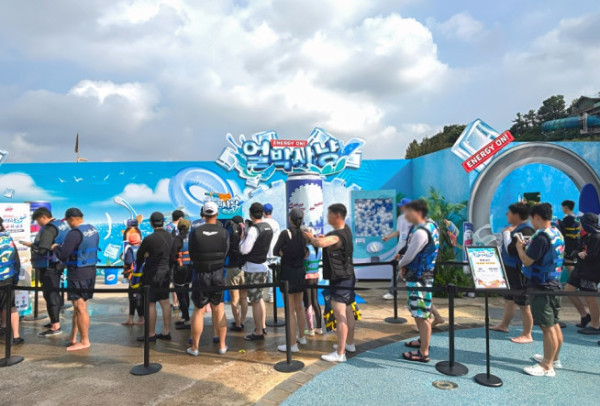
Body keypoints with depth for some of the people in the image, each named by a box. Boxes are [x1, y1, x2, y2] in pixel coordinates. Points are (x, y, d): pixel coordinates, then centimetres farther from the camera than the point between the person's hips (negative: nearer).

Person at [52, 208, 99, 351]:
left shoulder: (75, 233, -18)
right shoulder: (93, 230, 8)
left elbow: (62, 255, -18)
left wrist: (55, 247, 3)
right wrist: (63, 247, 20)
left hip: (78, 274, -9)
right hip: (91, 271, 9)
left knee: (80, 307, 0)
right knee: (78, 305, 19)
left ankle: (84, 341, 9)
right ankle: (73, 337, 29)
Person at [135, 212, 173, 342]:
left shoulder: (149, 239, -15)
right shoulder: (170, 237, 2)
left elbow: (139, 256, -2)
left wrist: (138, 267, 16)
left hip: (152, 274, -6)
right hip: (166, 273, 6)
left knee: (150, 303, 3)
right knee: (165, 302, 13)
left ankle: (151, 334, 11)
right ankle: (166, 332, 20)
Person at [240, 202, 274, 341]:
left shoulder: (253, 229, -20)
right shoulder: (269, 227, 6)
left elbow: (244, 250, -19)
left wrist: (242, 237, -5)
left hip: (252, 267, -8)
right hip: (263, 265, 8)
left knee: (255, 301, 0)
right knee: (259, 298, 21)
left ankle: (258, 332, 7)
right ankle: (262, 326, 30)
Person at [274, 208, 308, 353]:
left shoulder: (286, 233, -15)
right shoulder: (305, 233, 0)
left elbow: (276, 251, -9)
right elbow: (306, 253, 7)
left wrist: (285, 253, 5)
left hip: (288, 272, -6)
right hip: (300, 271, 6)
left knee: (290, 310, 0)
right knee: (299, 307, 20)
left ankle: (292, 344, 5)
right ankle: (301, 337, 33)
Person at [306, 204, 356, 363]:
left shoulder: (336, 236, -25)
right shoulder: (346, 229, 5)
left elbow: (319, 243, -45)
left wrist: (311, 237, -23)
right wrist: (319, 237, 4)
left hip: (340, 280, -10)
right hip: (347, 277, 10)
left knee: (340, 315, -6)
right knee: (348, 311, 19)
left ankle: (340, 353, 0)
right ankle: (349, 343, 33)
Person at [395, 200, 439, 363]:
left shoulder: (420, 232, -24)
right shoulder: (430, 225, 7)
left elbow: (409, 256, -17)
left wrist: (400, 264, 4)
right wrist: (405, 266, 6)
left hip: (419, 277, -10)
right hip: (421, 274, 10)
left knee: (422, 315, -2)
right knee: (419, 312, 23)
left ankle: (423, 352, 7)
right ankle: (423, 340, 40)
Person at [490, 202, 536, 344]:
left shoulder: (525, 230, -21)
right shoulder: (516, 227, 10)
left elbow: (511, 250, -26)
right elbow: (508, 248, 18)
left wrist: (506, 233, -16)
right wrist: (507, 233, 5)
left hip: (519, 271, -11)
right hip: (510, 269, 11)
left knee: (523, 303, -1)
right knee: (509, 298, 23)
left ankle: (527, 335, 9)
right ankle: (504, 324, 38)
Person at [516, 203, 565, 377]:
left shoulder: (541, 236, -23)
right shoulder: (557, 233, 9)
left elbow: (527, 261, -20)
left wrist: (520, 247, -4)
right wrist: (529, 246, 14)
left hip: (542, 287, -10)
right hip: (553, 284, 10)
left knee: (547, 327, -3)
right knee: (554, 324, 19)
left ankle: (547, 367, 4)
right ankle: (553, 358, 33)